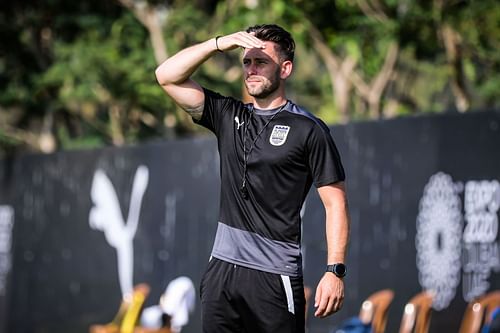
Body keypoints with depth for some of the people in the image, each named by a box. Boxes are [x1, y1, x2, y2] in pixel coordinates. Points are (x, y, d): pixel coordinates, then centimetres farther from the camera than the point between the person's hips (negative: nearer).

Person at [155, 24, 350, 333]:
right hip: (222, 269, 5)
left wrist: (335, 271, -12)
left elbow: (335, 203, -4)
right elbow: (167, 76, 8)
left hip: (275, 275, -5)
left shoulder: (308, 130, -2)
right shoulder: (228, 116, 13)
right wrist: (219, 43, -5)